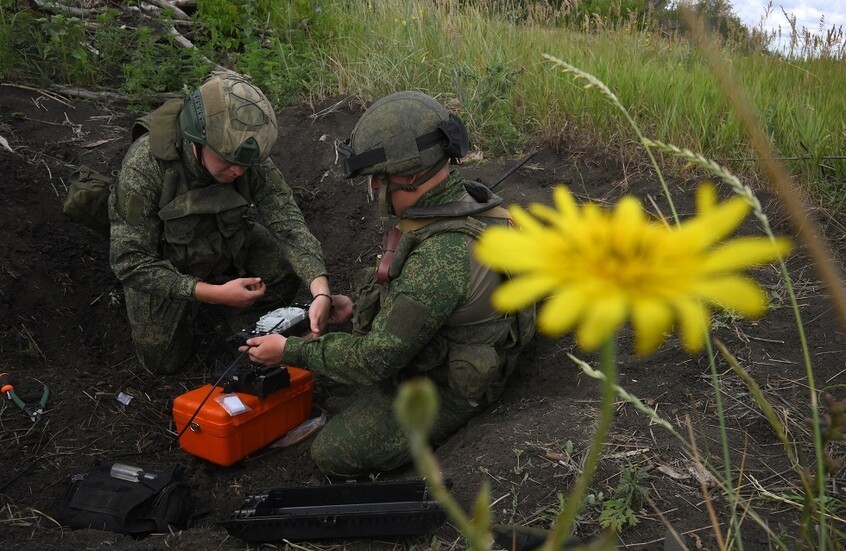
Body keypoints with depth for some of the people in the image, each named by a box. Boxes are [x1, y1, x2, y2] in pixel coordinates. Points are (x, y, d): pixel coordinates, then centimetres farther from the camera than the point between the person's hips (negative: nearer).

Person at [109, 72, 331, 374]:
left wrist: (321, 292, -42)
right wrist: (215, 293, -38)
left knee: (286, 269, -23)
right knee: (164, 360, 0)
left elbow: (288, 221, -26)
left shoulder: (249, 159, -26)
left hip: (228, 244, 2)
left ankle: (250, 335, 6)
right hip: (162, 266, -2)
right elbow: (130, 262, -31)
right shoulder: (144, 165, -35)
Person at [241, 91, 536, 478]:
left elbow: (375, 360, -28)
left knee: (332, 454, -7)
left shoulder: (441, 254, -37)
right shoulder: (463, 200, -7)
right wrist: (359, 308, 6)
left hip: (440, 390, -9)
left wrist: (289, 352, -16)